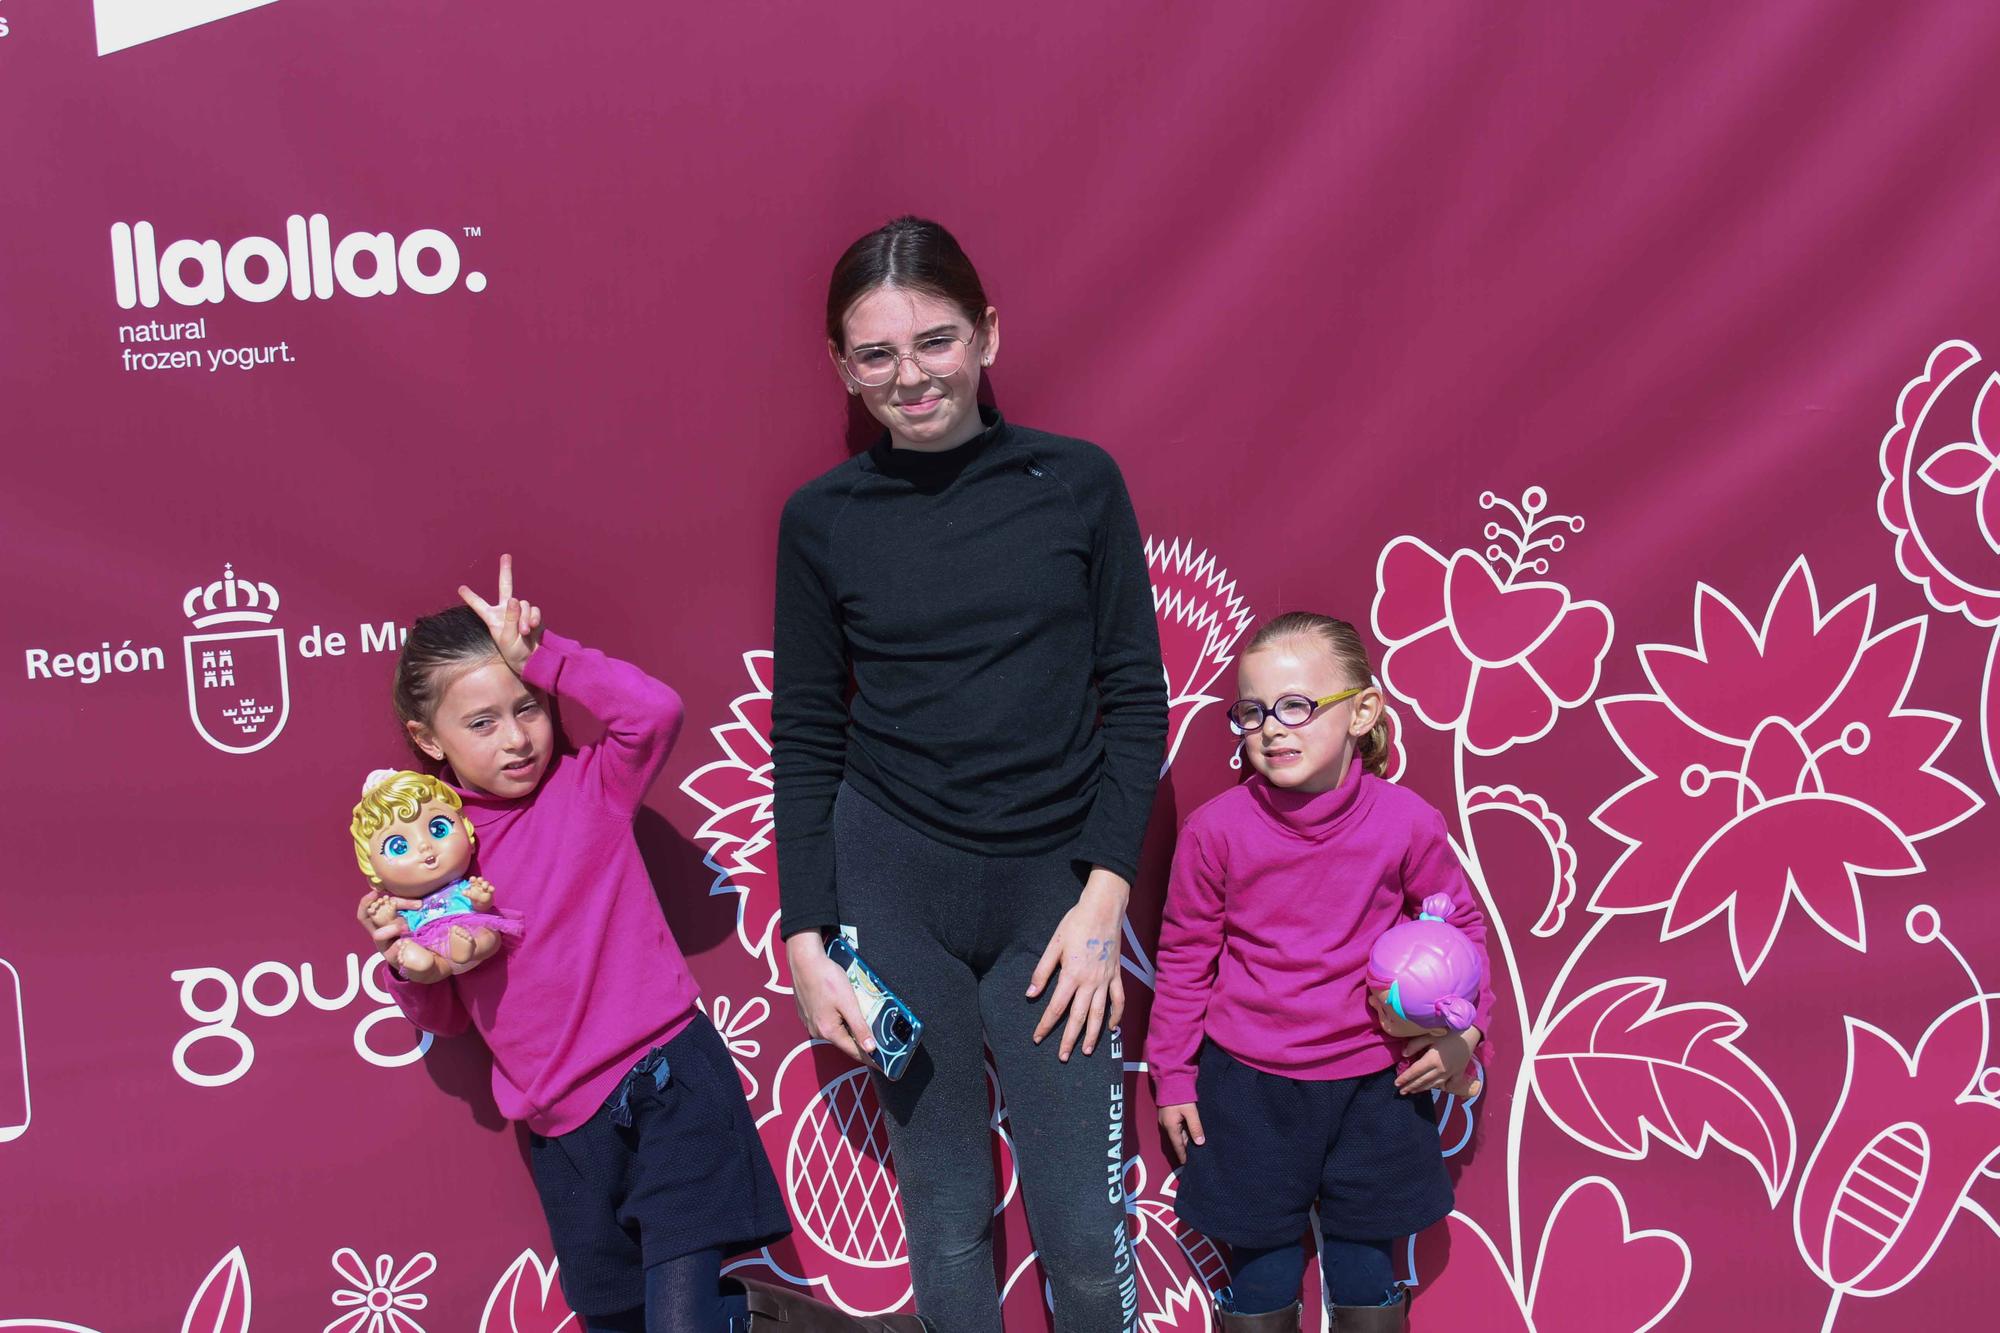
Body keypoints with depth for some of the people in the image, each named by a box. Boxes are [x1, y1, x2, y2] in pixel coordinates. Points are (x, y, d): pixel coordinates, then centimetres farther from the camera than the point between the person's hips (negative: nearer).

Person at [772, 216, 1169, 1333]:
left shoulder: (1078, 483, -1)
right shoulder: (822, 517, 1)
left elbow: (1136, 699, 1)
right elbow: (806, 736, 6)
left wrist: (1106, 896, -6)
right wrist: (805, 943, 1)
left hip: (1054, 885, 0)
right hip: (891, 887, 1)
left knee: (1086, 1233, 2)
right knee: (945, 1218, 8)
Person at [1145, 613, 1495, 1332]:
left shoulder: (1405, 821, -11)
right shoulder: (1215, 828, -12)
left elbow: (1459, 924, 6)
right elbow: (1184, 956, 0)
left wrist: (1463, 1029, -4)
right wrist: (1173, 1076, 4)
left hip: (1375, 1086, 1)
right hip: (1248, 1087, 0)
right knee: (1261, 1275, 9)